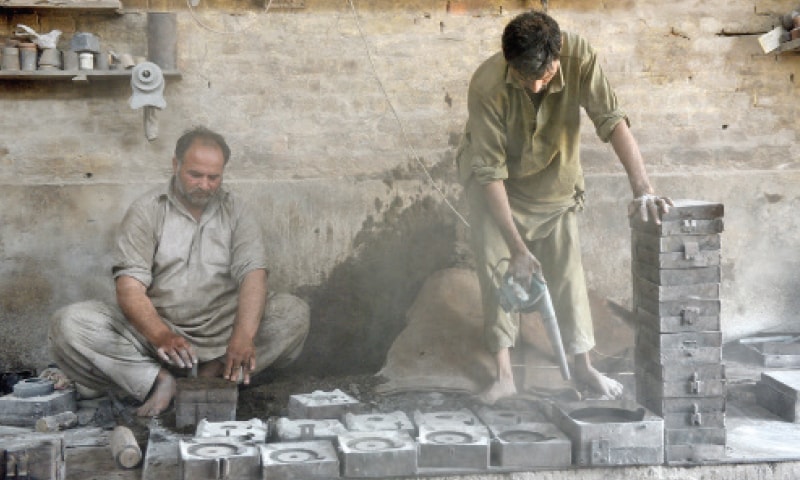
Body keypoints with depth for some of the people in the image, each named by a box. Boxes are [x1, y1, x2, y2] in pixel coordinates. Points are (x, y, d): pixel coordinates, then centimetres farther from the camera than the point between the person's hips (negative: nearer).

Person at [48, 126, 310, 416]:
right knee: (68, 325, -23)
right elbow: (129, 286, -11)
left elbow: (253, 273, -9)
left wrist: (243, 338, -29)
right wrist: (161, 335, -32)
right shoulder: (146, 211, 1)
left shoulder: (235, 212, 6)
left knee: (293, 312, -22)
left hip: (220, 333, 1)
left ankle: (217, 371, -26)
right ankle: (157, 380, -26)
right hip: (152, 330, -1)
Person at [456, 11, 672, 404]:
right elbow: (491, 172, -33)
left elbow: (611, 120, -34)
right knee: (496, 264, -11)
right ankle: (504, 374, -5)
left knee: (567, 266, 3)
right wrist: (517, 248, -36)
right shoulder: (487, 84, -35)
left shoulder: (579, 57, -31)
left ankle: (583, 364, 15)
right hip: (495, 181, -2)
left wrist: (642, 188, -47)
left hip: (554, 180, 2)